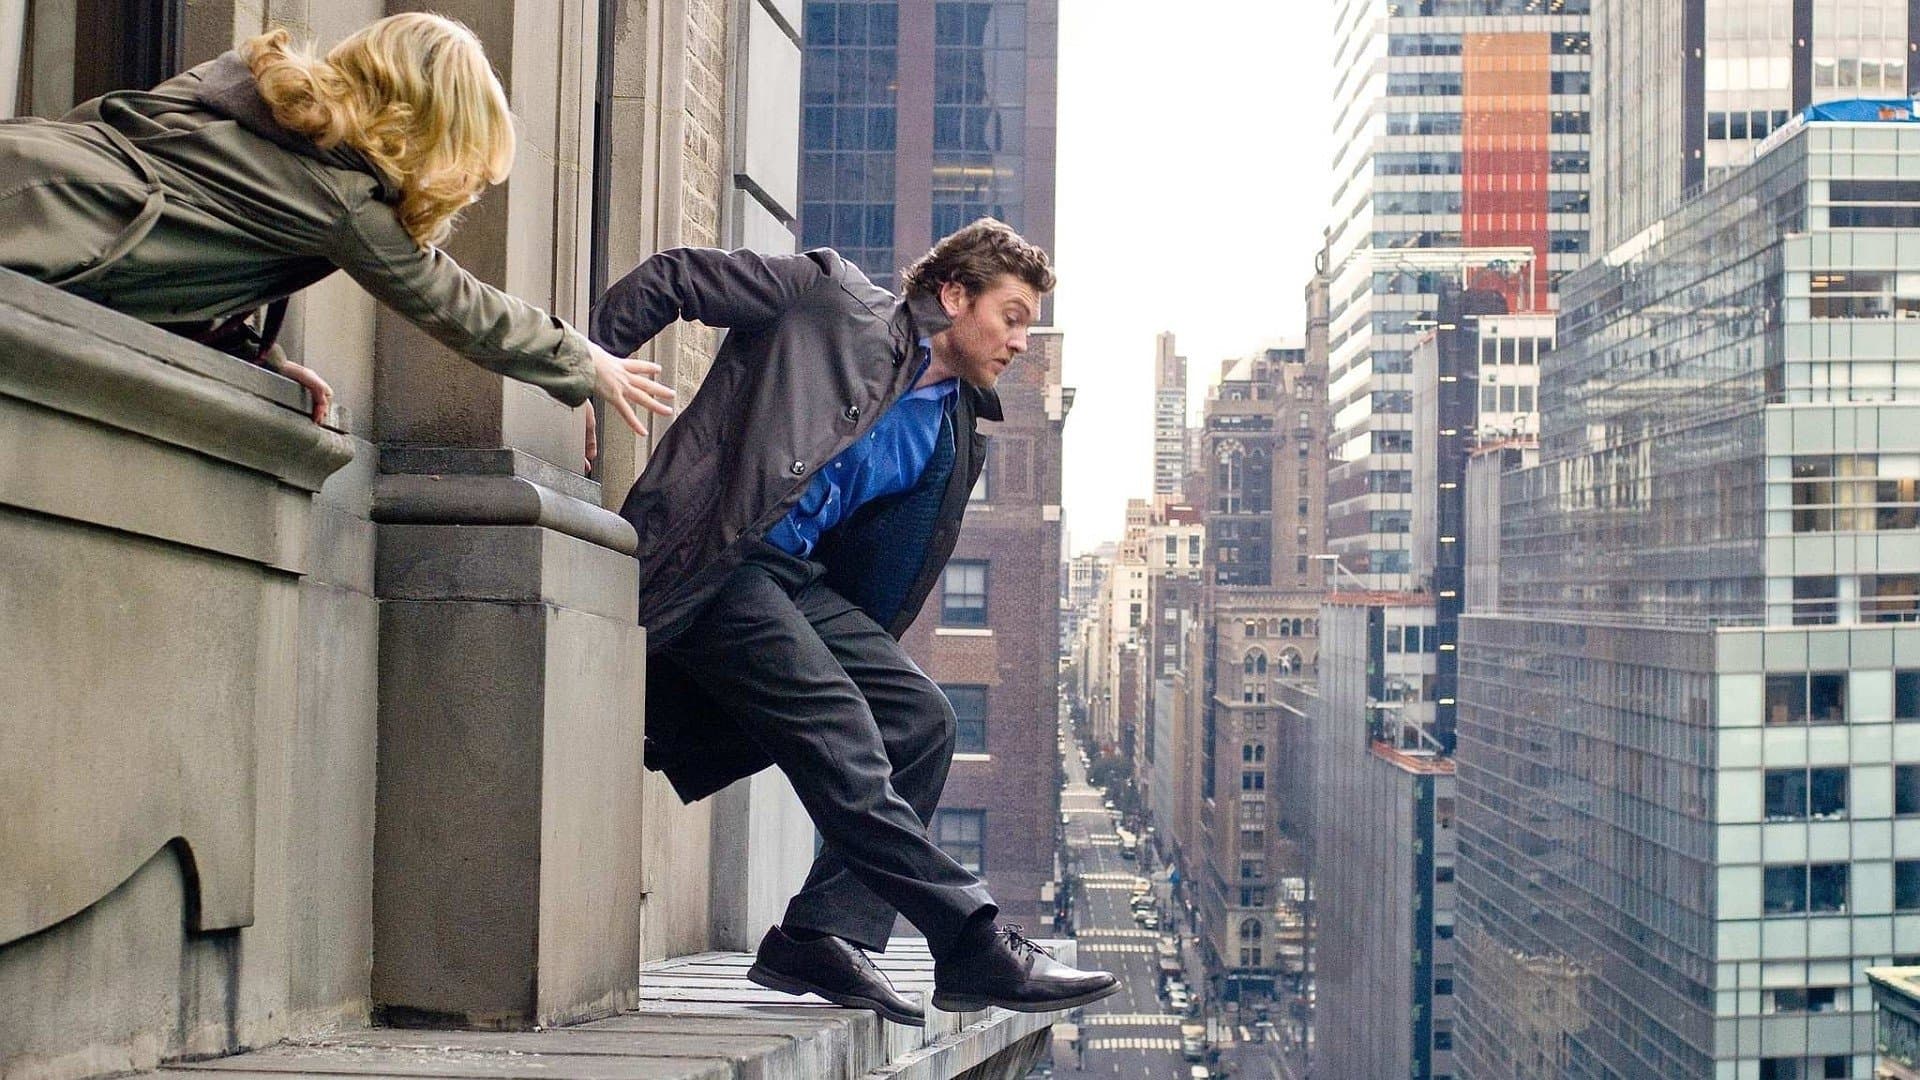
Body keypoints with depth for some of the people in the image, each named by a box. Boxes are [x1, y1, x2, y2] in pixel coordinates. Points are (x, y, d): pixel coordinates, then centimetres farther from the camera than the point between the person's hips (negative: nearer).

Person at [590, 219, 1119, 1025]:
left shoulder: (956, 436, 16)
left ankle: (822, 936, -4)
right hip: (709, 560, -8)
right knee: (838, 730, -18)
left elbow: (882, 576, 18)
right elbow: (668, 279, -2)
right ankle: (978, 945, -19)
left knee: (919, 716, -6)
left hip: (798, 580, 8)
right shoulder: (833, 299, -2)